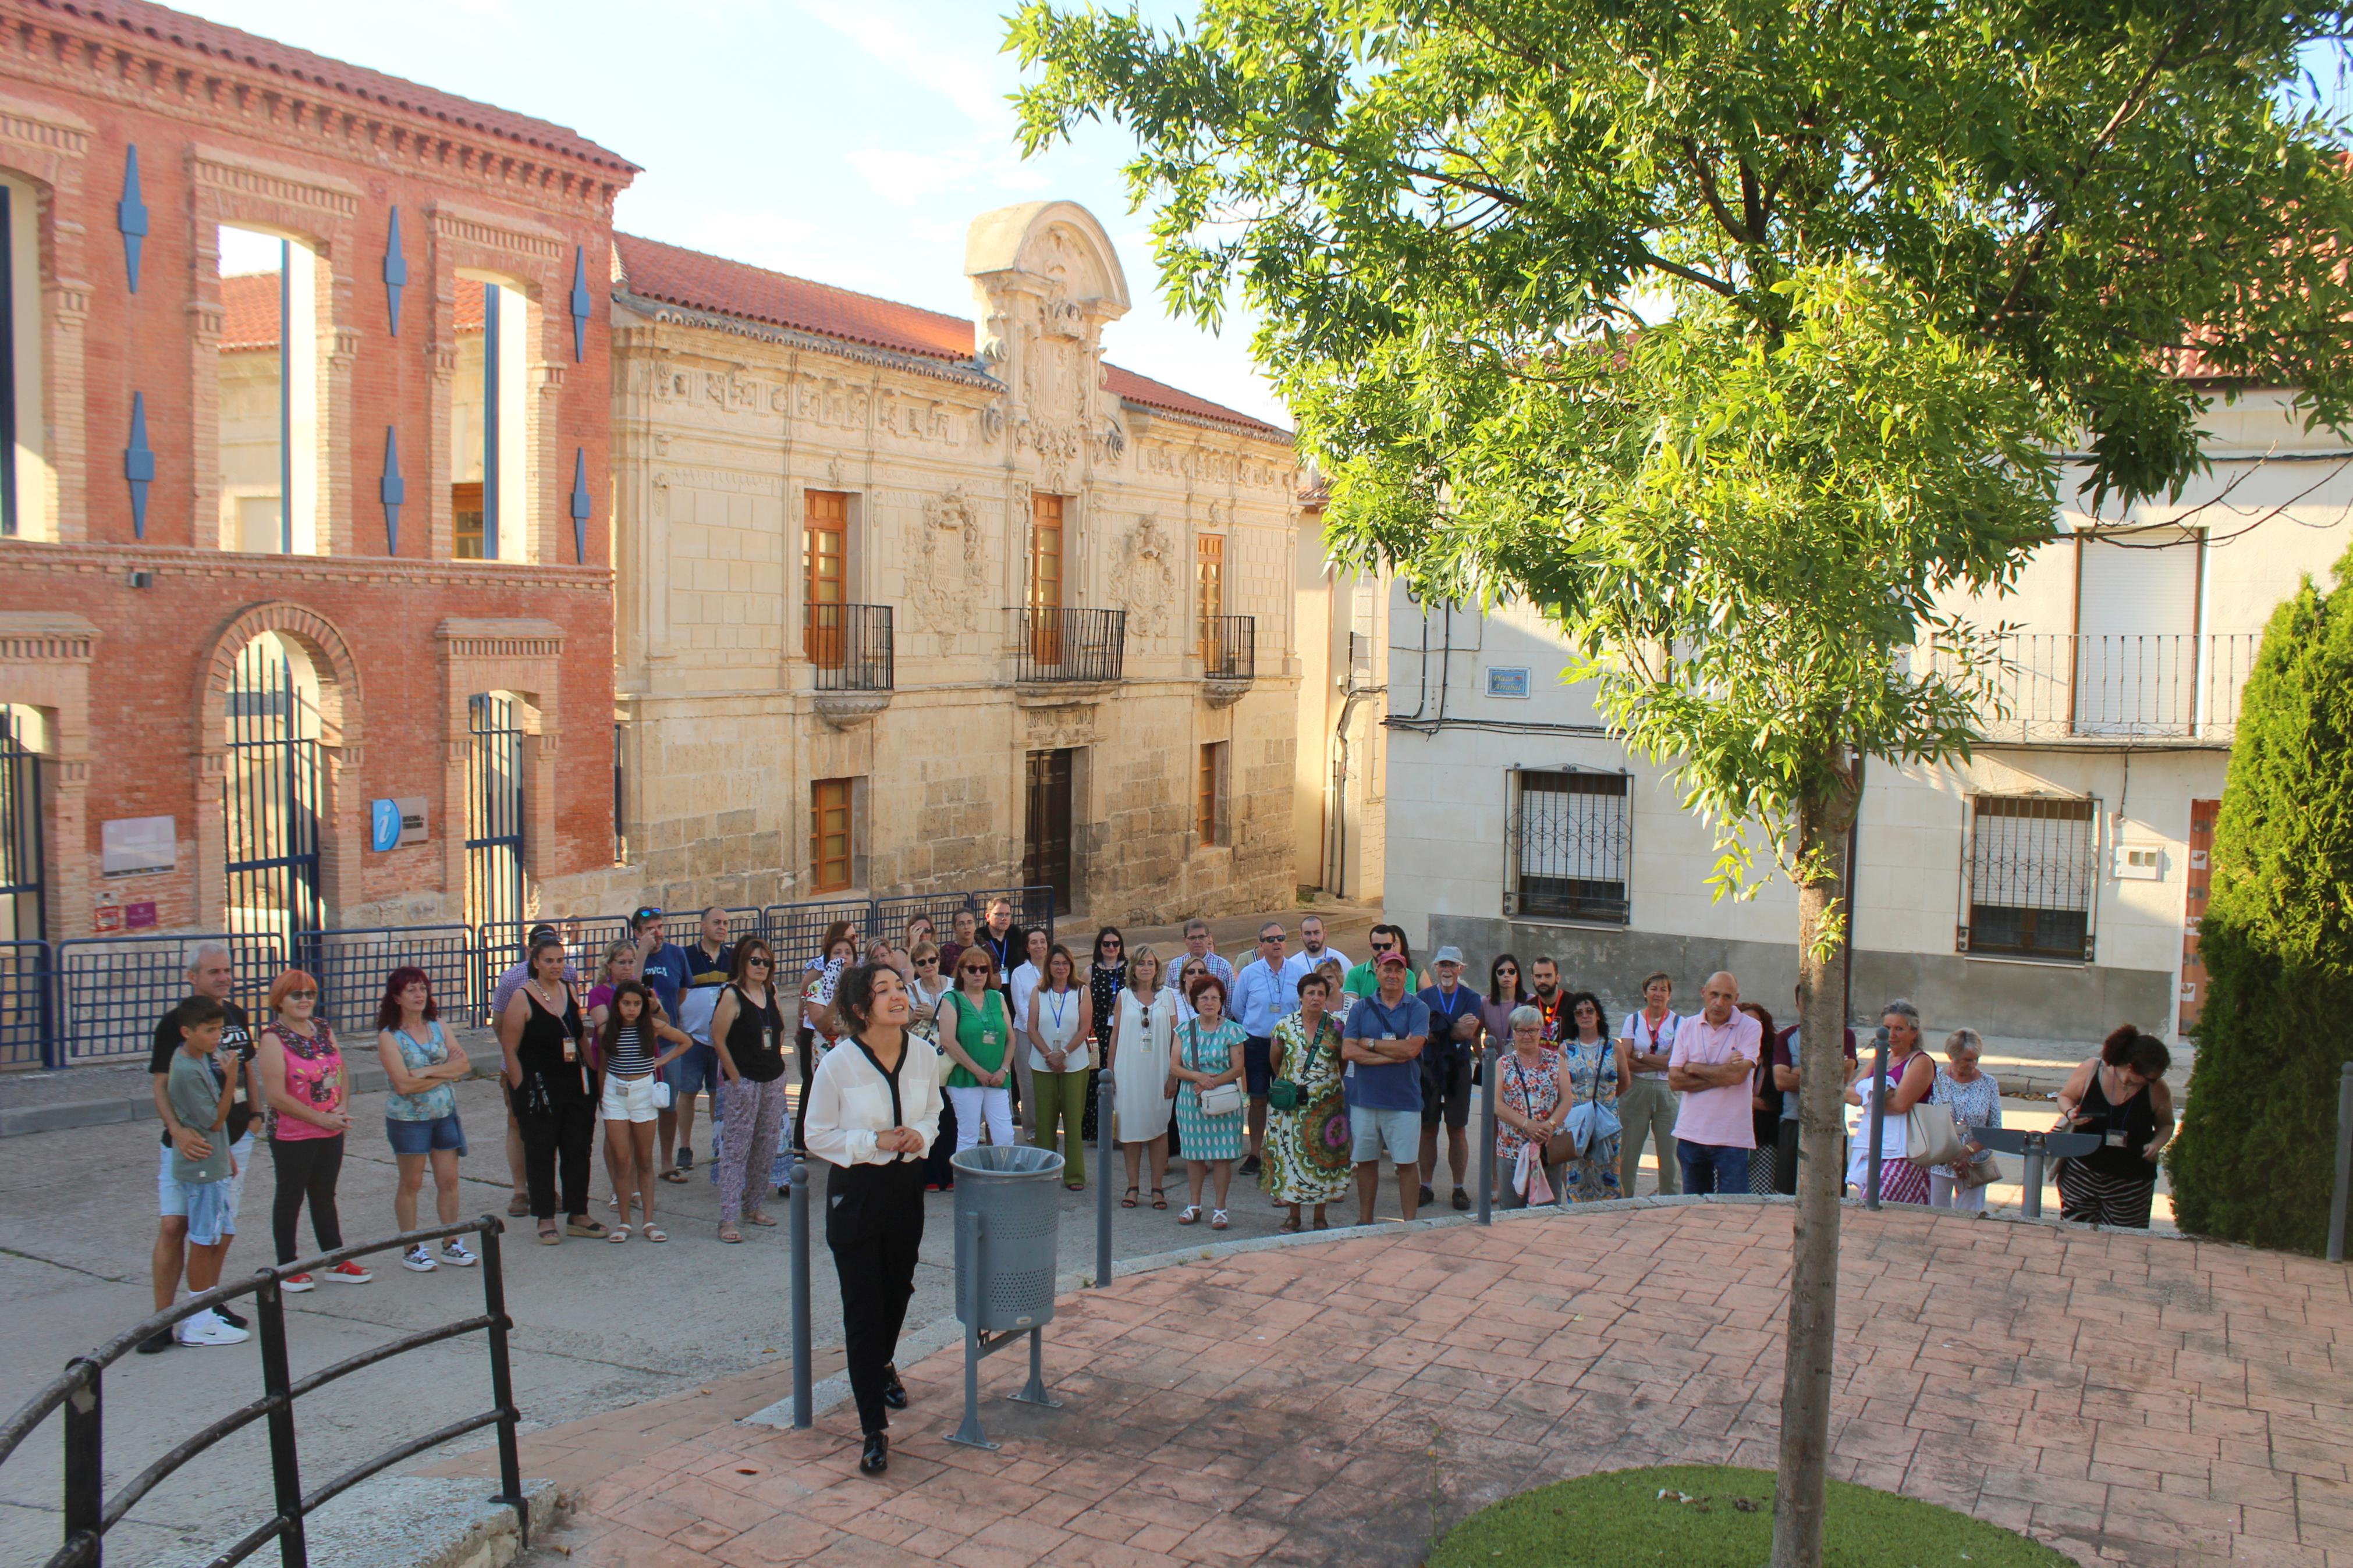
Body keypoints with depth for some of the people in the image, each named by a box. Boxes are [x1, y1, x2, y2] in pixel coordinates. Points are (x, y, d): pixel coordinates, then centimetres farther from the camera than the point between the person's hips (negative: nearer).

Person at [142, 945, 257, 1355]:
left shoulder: (236, 1015, 9)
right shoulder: (174, 1023, -8)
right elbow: (160, 1085, -11)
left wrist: (254, 1115, 13)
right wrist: (178, 1130, -26)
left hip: (235, 1137, 5)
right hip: (190, 1139, -5)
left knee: (222, 1227, 9)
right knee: (173, 1225, -10)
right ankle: (163, 1321, -3)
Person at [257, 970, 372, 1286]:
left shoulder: (323, 1029, 8)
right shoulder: (273, 1038, -13)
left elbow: (342, 1073, 13)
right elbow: (276, 1096, -18)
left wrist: (343, 1108, -5)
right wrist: (320, 1118, -16)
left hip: (331, 1133, 6)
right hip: (292, 1136, -6)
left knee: (325, 1196, 15)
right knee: (290, 1199, 7)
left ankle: (337, 1262, 23)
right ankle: (287, 1267, 18)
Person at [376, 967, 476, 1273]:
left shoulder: (437, 1026, 5)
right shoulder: (389, 1037, -9)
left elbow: (464, 1065, -4)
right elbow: (403, 1084, -19)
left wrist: (429, 1071, -17)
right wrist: (447, 1073, -12)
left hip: (445, 1114, 4)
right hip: (408, 1118, -4)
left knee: (449, 1180, 6)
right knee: (411, 1184, 6)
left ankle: (451, 1243, 18)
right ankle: (412, 1249, 16)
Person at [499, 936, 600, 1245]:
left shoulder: (570, 991, 7)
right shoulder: (522, 998, -9)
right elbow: (509, 1049, -9)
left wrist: (594, 1072, 12)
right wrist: (521, 1092, -13)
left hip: (576, 1084, 5)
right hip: (538, 1088, -5)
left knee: (578, 1150, 9)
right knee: (541, 1153, 4)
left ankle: (578, 1215, 20)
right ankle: (545, 1219, 14)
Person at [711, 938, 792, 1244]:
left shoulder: (771, 993, 8)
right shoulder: (732, 995, -11)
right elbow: (718, 1038, -14)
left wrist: (776, 1064, 12)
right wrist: (735, 1077, -12)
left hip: (774, 1081, 7)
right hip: (744, 1082, -7)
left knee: (766, 1148, 11)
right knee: (736, 1149, -5)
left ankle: (751, 1207, 24)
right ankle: (728, 1218, -3)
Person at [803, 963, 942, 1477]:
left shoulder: (924, 1056, -6)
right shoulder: (837, 1065, -18)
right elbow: (818, 1137, -9)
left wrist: (920, 1136, -12)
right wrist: (875, 1142, -21)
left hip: (907, 1186, 4)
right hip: (855, 1190, -4)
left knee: (897, 1289, 22)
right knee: (862, 1306, -3)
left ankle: (883, 1365, 53)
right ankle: (874, 1430, 4)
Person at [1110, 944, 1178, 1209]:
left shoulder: (1167, 996, 4)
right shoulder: (1124, 996, 5)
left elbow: (1175, 1036, 4)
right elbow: (1115, 1034, 8)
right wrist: (1109, 1071, 4)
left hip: (1158, 1071, 0)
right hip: (1129, 1071, 0)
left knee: (1158, 1127, 3)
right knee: (1130, 1128, 3)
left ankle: (1158, 1187, 10)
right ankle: (1133, 1186, 12)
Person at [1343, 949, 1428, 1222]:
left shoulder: (1418, 1008, 0)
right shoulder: (1361, 1008, 5)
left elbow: (1412, 1049, -15)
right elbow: (1348, 1051, -6)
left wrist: (1370, 1043, -8)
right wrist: (1393, 1055, -13)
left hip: (1404, 1098, -2)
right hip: (1364, 1097, 2)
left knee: (1407, 1163, 3)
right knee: (1366, 1161, 11)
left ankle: (1410, 1223, 14)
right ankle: (1365, 1221, 23)